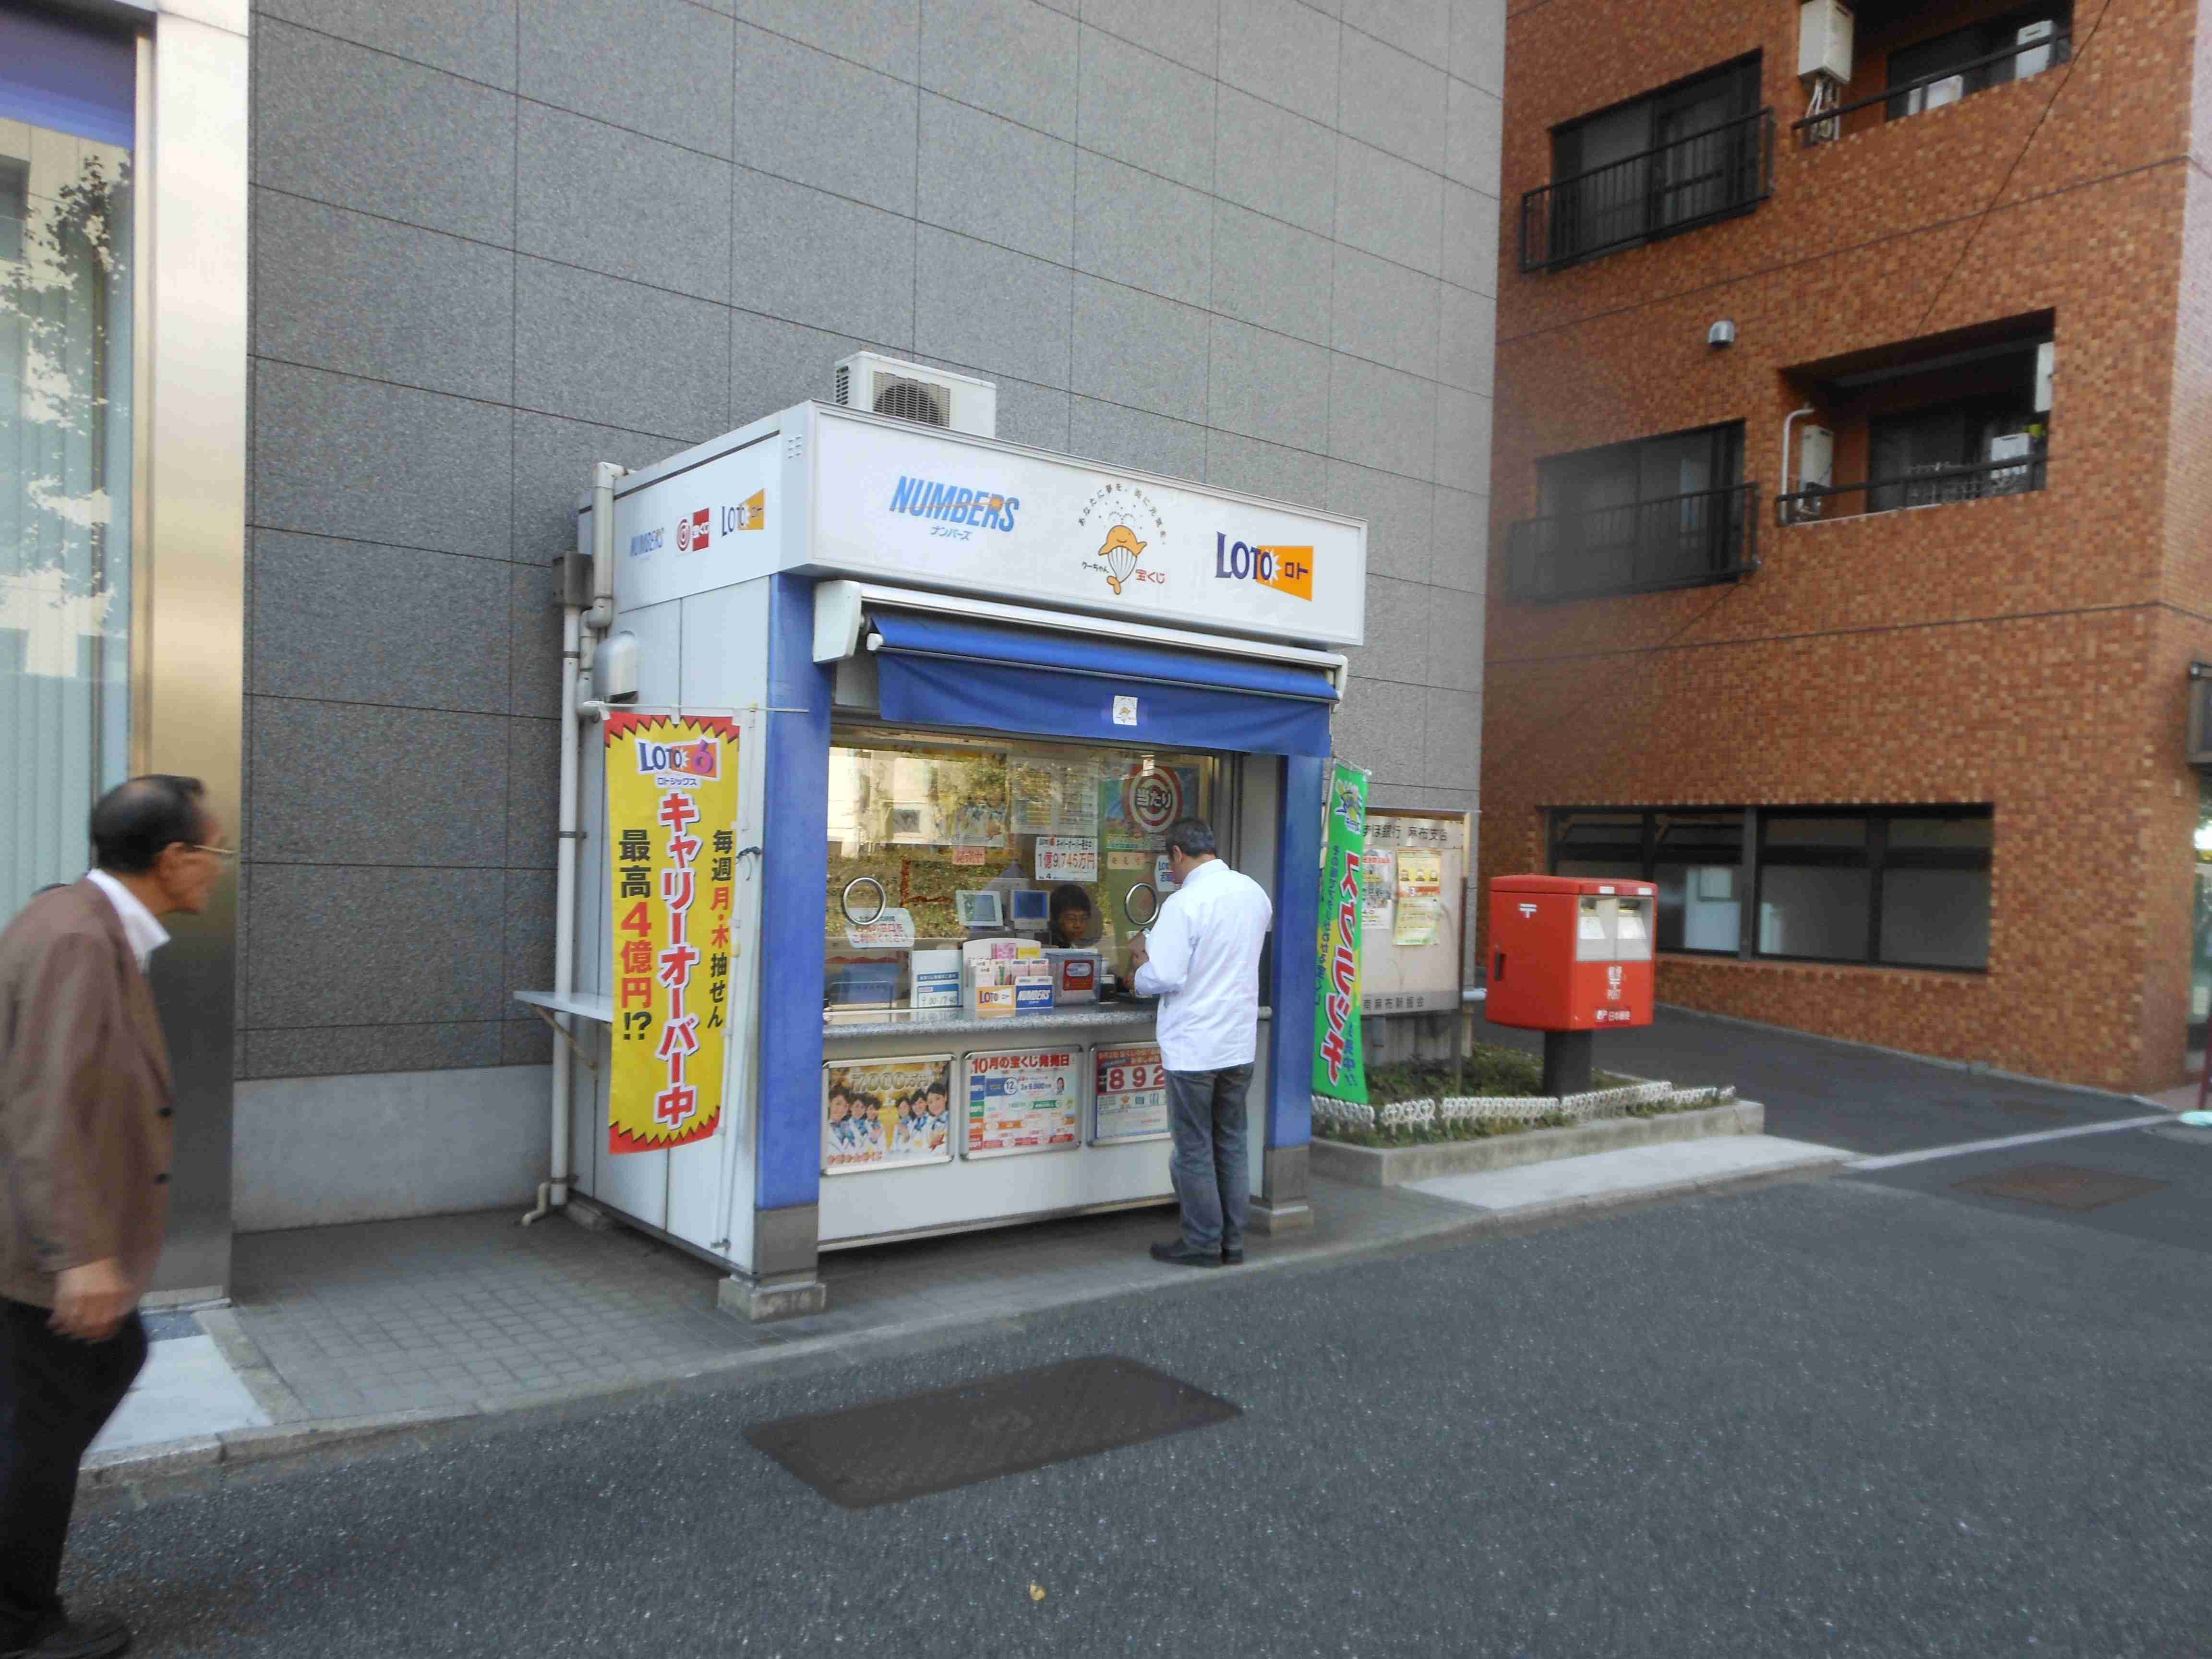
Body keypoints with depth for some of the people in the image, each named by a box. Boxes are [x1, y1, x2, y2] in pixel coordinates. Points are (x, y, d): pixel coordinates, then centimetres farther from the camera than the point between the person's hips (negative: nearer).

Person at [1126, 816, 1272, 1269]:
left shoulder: (1184, 903, -18)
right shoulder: (1254, 892, 5)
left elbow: (1164, 978, -21)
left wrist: (1141, 960, 1)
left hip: (1193, 1047, -7)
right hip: (1240, 1042, 7)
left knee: (1195, 1150, 6)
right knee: (1232, 1145, 15)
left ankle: (1202, 1244, 15)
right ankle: (1232, 1243, 22)